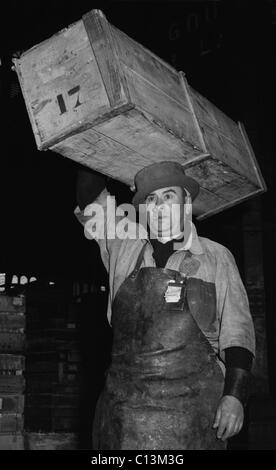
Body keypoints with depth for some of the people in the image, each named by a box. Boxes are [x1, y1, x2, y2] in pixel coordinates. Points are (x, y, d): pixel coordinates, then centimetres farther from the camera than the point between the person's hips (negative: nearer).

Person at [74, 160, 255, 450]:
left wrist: (235, 395, -5)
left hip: (193, 406, -2)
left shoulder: (216, 257, 4)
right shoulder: (124, 248, 11)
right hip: (124, 402, 2)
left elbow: (237, 330, 2)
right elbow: (90, 204, 10)